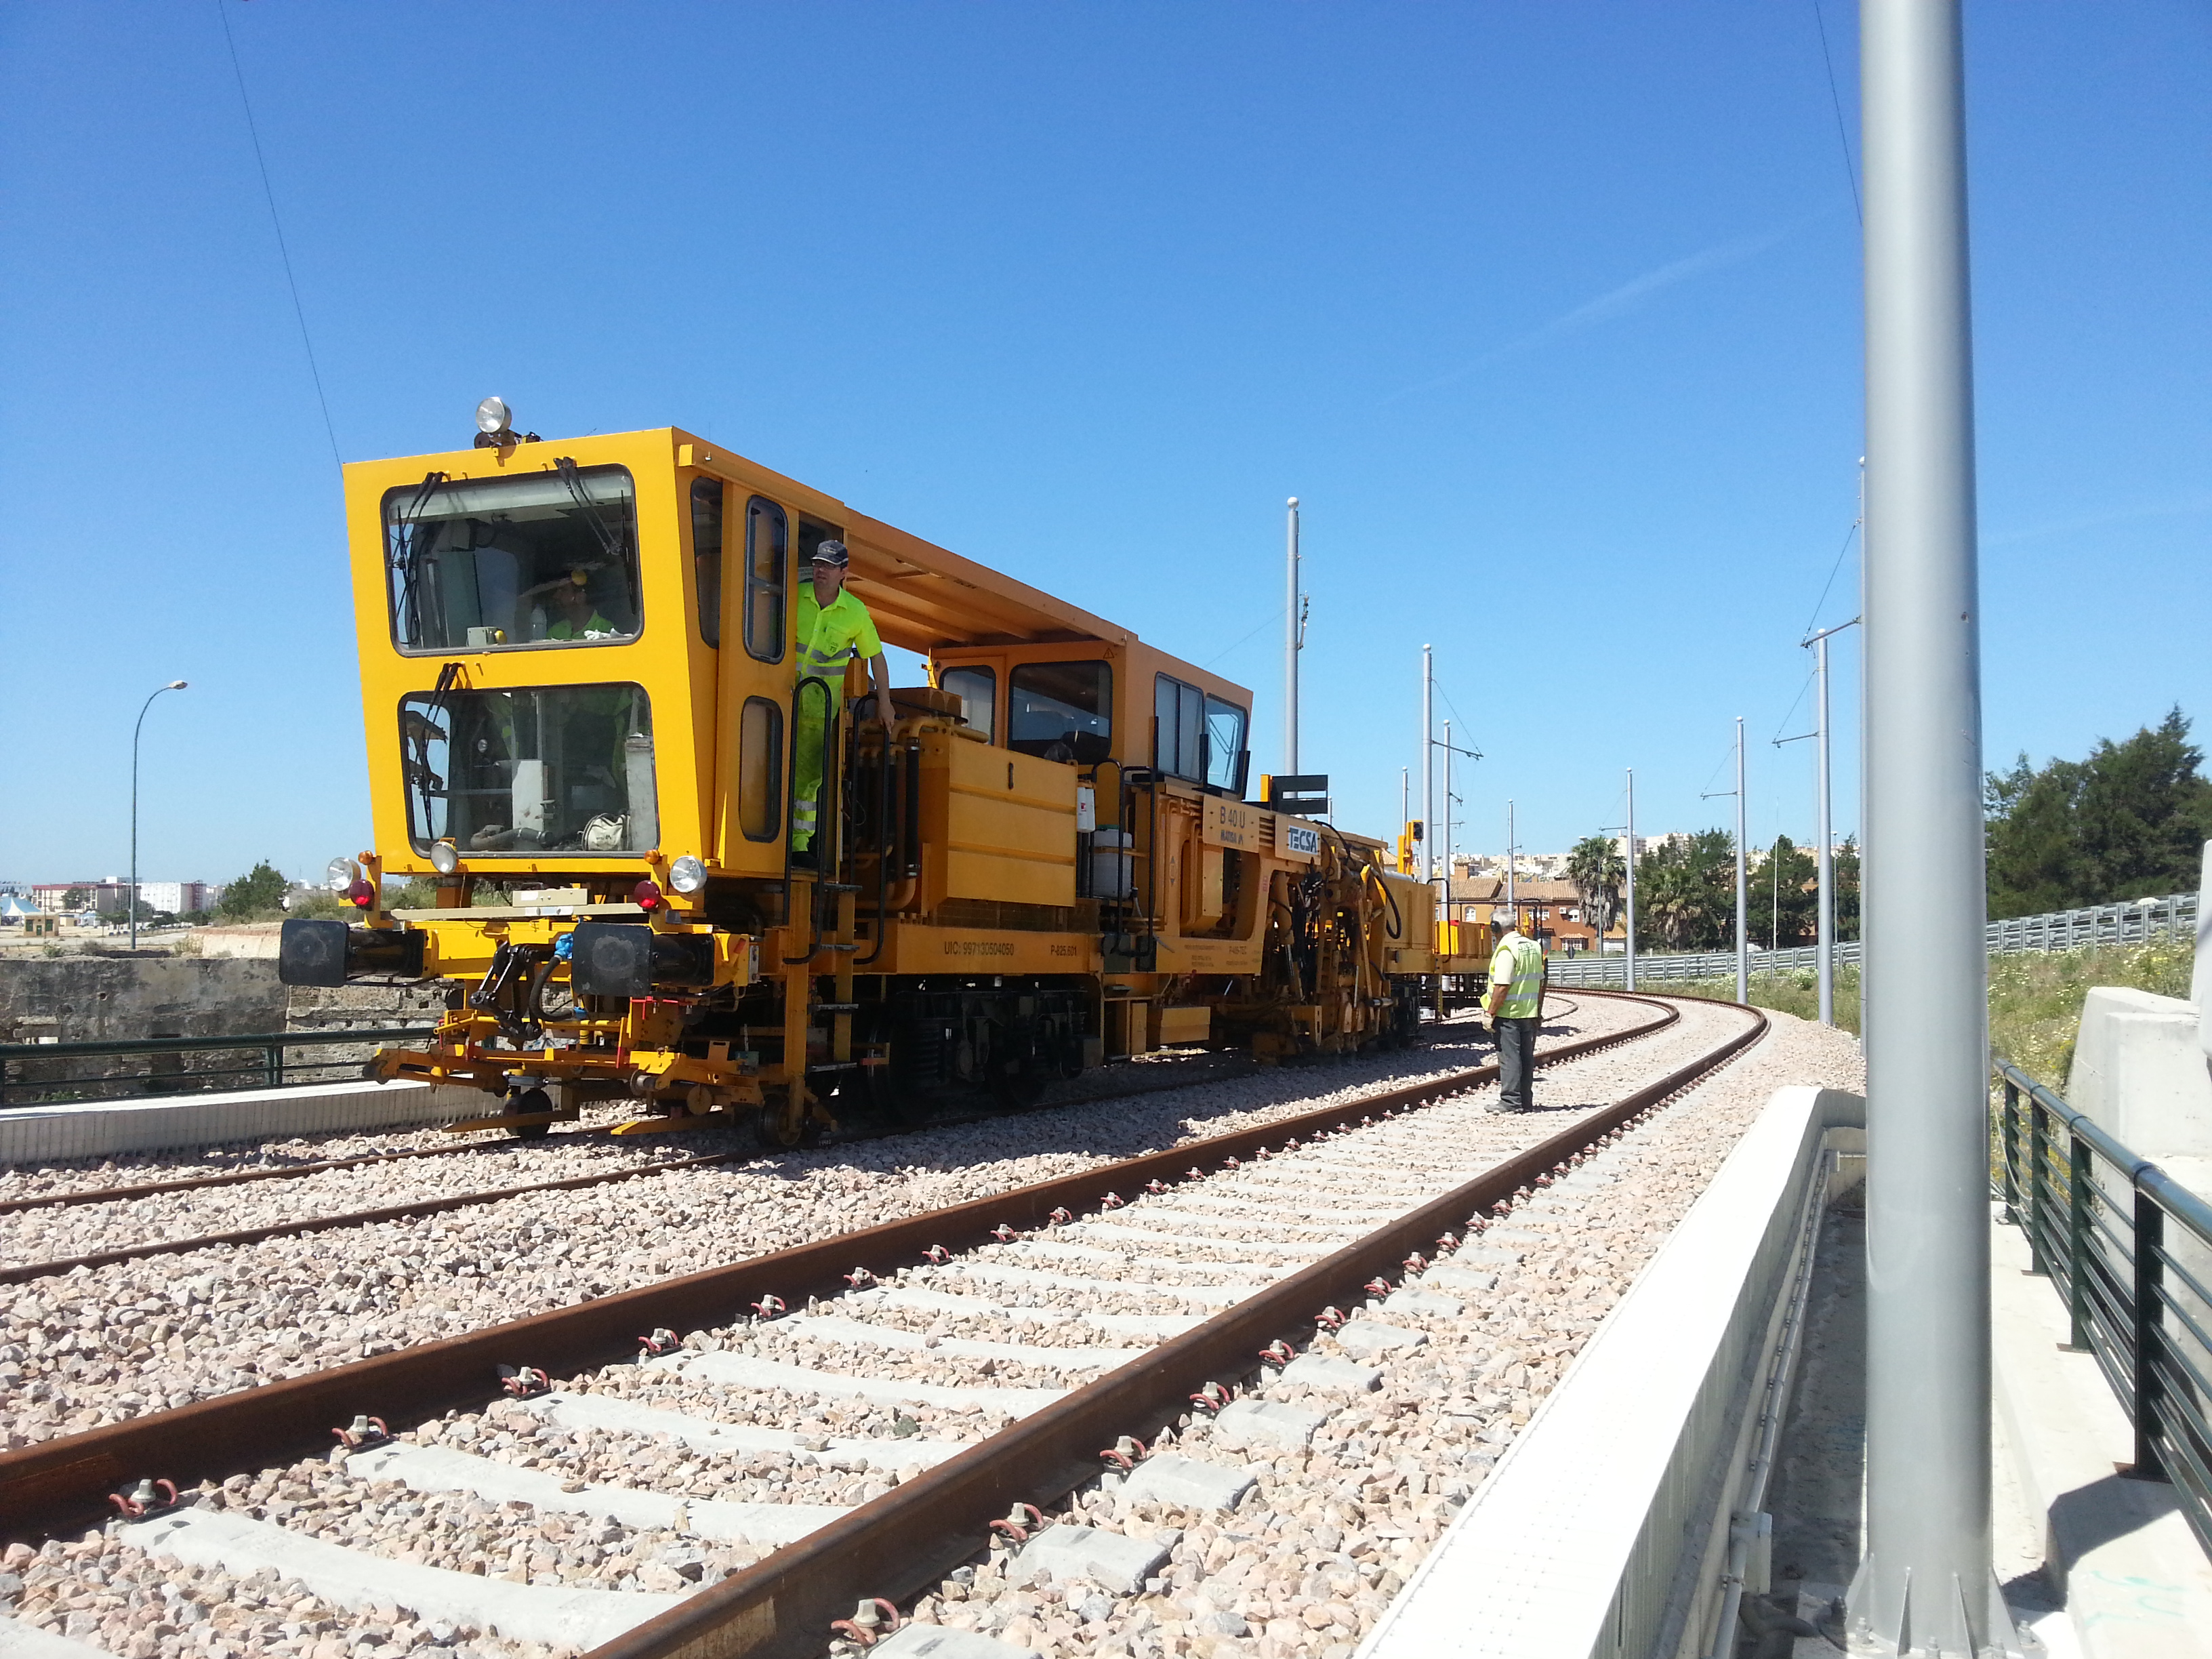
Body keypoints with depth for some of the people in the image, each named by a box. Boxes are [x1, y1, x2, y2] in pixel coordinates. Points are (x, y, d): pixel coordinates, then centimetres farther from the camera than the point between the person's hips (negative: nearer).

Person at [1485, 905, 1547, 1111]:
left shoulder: (1506, 950, -15)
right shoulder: (1533, 947, 10)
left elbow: (1502, 987, -20)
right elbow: (1541, 983, 15)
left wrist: (1491, 1013, -14)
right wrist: (1538, 1012, 22)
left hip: (1509, 1014, -8)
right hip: (1530, 1014, 8)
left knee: (1509, 1057, -2)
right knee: (1526, 1058, 12)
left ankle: (1510, 1102, 0)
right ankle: (1526, 1102, 17)